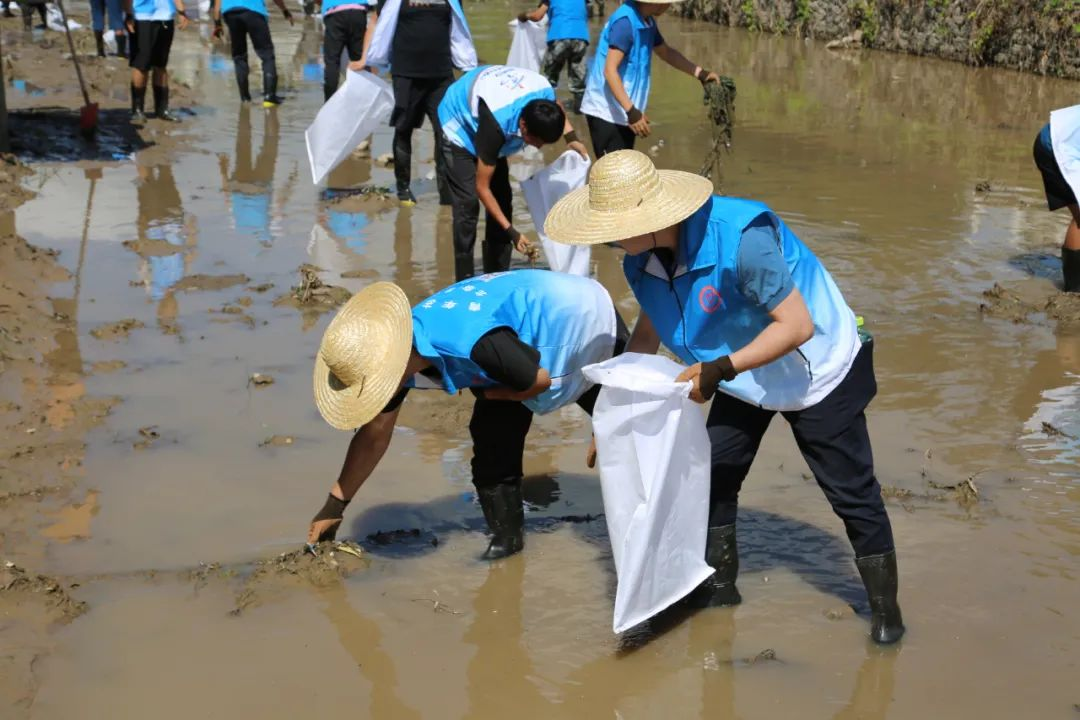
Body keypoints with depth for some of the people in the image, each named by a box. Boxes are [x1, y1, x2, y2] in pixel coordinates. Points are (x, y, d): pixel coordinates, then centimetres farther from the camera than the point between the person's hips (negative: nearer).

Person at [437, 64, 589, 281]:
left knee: (502, 199, 2)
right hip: (460, 127, -7)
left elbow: (556, 109, 5)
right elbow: (482, 187, -31)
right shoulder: (496, 124, -42)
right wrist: (511, 231, -31)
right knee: (468, 204, -18)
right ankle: (465, 283, -12)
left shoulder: (545, 92, -26)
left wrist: (571, 137, -12)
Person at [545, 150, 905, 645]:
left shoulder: (740, 239, -38)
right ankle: (718, 585, 30)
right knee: (714, 476, 10)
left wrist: (722, 368, -38)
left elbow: (797, 325, -34)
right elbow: (648, 330, 4)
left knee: (852, 492, 1)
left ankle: (885, 606, 18)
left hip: (818, 373, -7)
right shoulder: (641, 262, -14)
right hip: (744, 379, 7)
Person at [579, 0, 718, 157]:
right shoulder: (626, 22, -21)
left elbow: (665, 52, 25)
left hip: (622, 113, 9)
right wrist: (631, 111, -30)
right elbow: (610, 71, -25)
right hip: (606, 111, -9)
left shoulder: (647, 22, 8)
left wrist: (699, 73, 17)